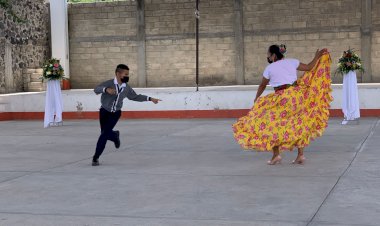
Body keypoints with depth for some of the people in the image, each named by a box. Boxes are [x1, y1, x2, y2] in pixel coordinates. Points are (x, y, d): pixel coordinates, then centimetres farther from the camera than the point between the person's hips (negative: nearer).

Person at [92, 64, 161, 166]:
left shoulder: (127, 88, -4)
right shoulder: (109, 83, -18)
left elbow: (135, 97, 13)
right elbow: (96, 89, -32)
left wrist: (150, 99, 11)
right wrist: (106, 89, -53)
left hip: (115, 113, 1)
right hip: (104, 111, -1)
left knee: (104, 134, -11)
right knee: (105, 133, 4)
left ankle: (96, 157, -1)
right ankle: (115, 135, 42)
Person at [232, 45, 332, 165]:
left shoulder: (269, 68, 1)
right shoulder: (292, 62, 7)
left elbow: (262, 85, 14)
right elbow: (309, 67, 9)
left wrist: (257, 98, 29)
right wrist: (317, 56, 23)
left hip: (281, 99, -4)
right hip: (296, 95, 4)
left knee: (272, 125, 7)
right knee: (298, 125, 14)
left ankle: (276, 154, -2)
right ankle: (300, 155, 9)